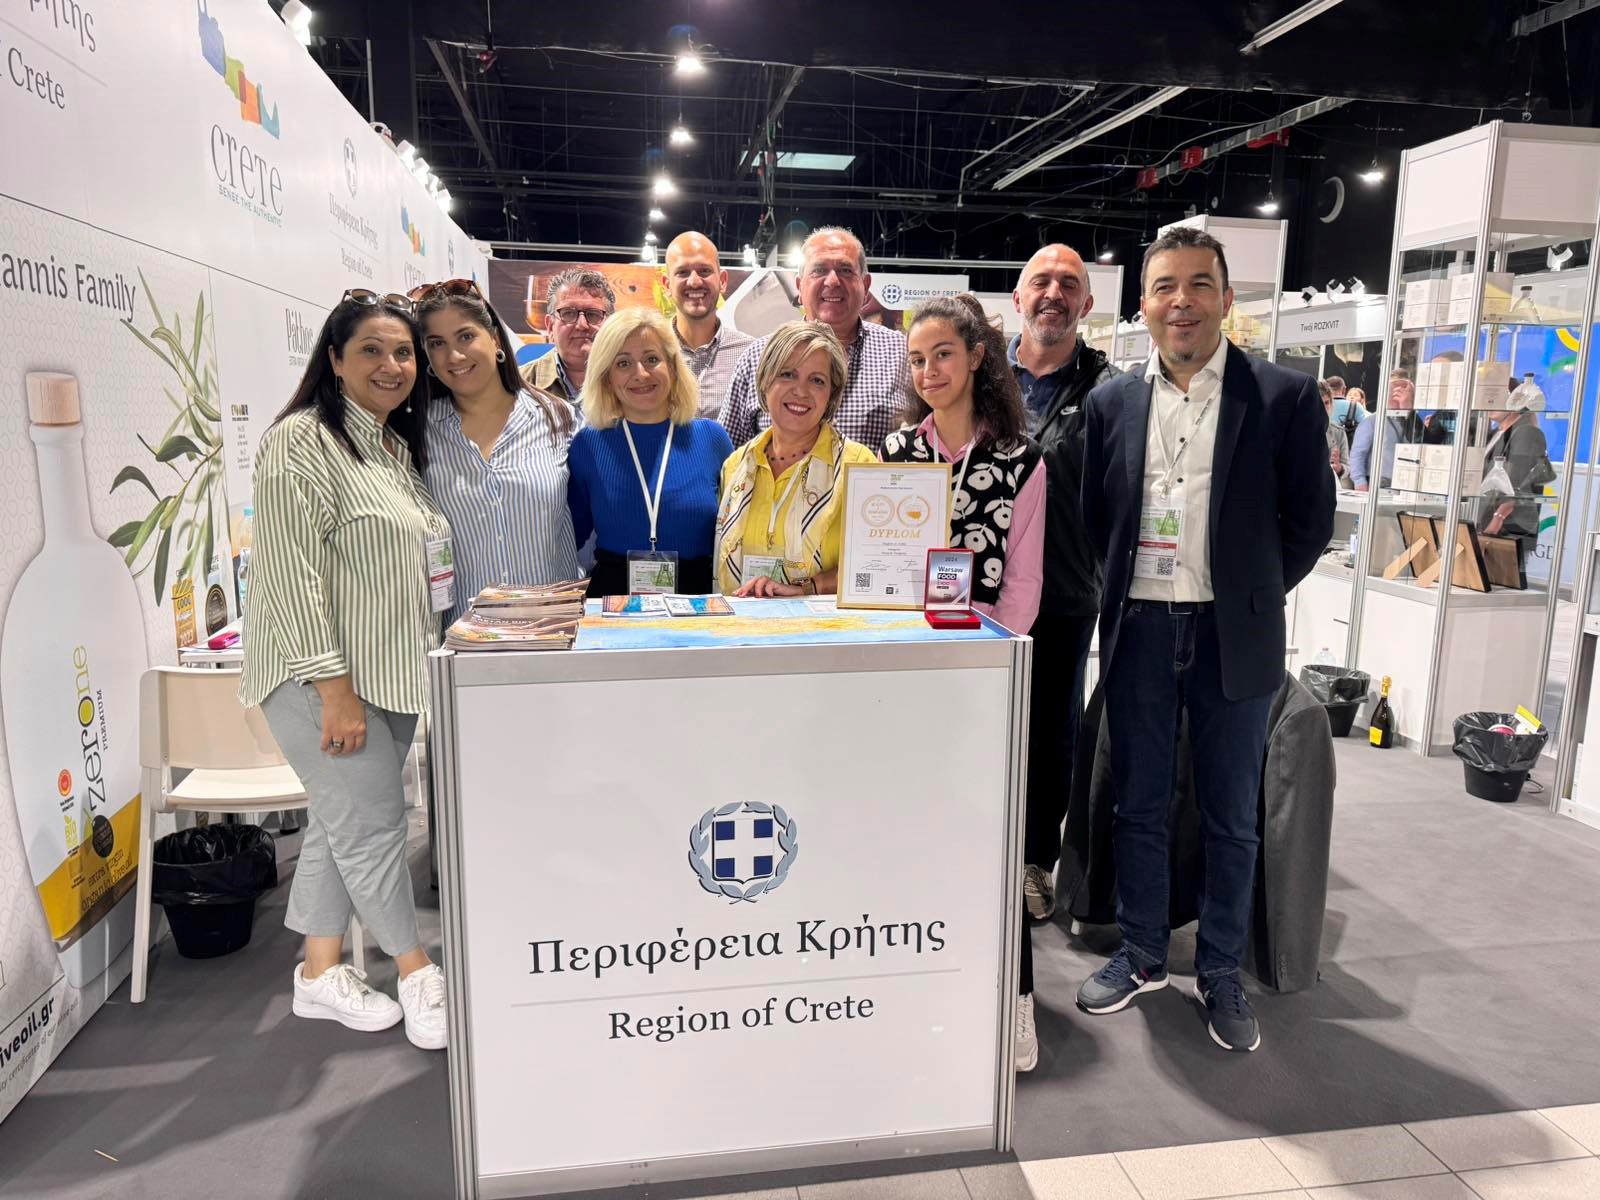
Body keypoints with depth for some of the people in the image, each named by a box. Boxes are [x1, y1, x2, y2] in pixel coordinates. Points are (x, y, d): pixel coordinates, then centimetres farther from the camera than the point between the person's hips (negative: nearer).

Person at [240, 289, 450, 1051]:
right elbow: (291, 574, -18)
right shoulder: (302, 441, -13)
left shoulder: (398, 445, 13)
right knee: (371, 824, -1)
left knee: (341, 823, 15)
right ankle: (417, 974, 16)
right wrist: (336, 687, -21)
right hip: (323, 676, -8)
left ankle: (321, 973, 28)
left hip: (388, 673, 8)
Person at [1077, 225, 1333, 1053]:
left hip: (1234, 636, -2)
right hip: (1139, 631, 2)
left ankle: (1220, 973, 28)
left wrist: (1250, 595, 3)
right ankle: (1142, 955, 30)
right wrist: (1135, 587, 6)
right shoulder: (1112, 402, 4)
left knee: (1231, 818, 10)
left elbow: (1310, 518, 1)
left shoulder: (1284, 397, -4)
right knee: (1138, 806, 12)